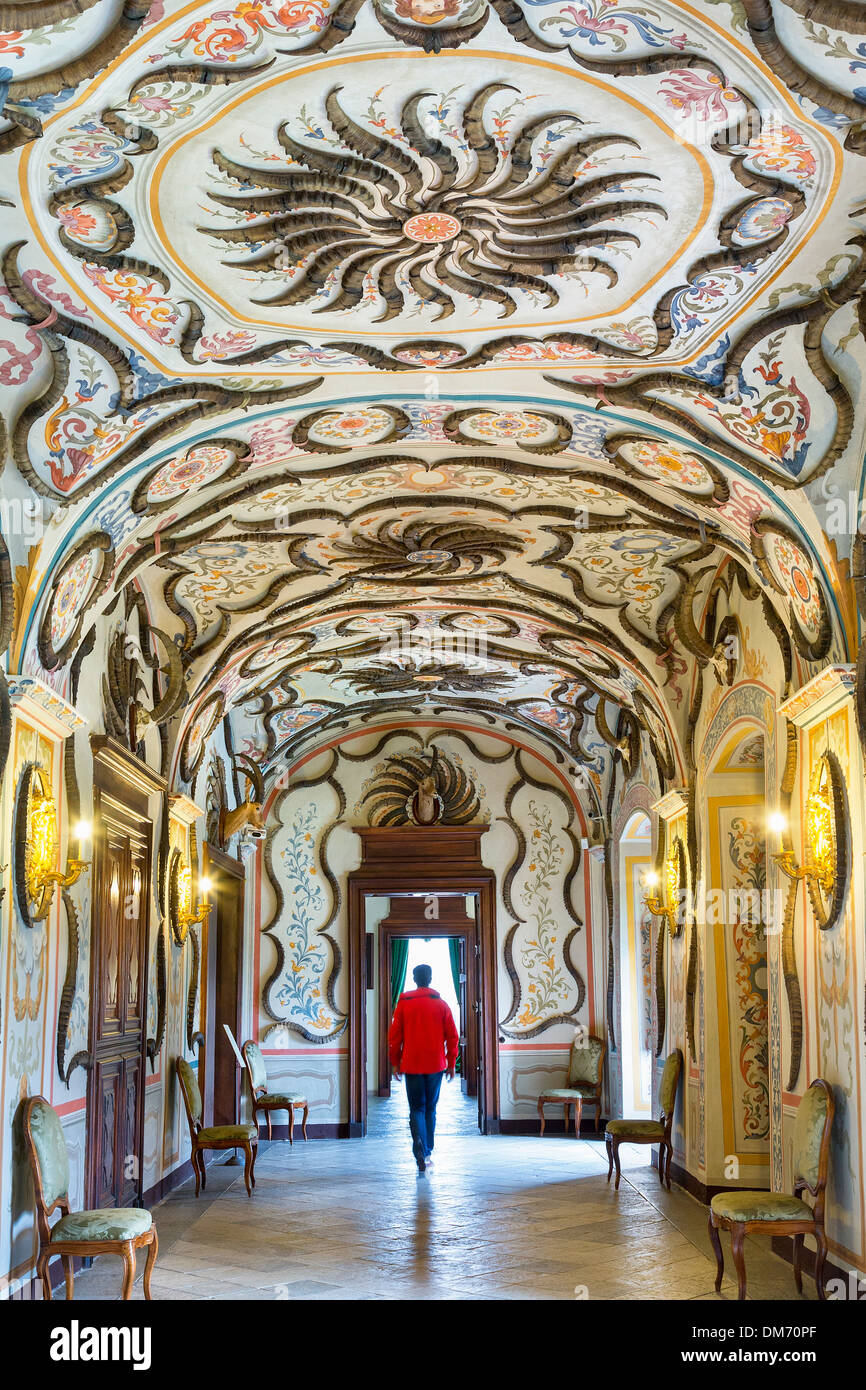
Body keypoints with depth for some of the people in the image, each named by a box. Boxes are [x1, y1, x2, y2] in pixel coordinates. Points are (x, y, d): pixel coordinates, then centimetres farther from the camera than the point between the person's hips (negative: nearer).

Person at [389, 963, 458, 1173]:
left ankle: (419, 1143, -20)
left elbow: (394, 1036, 0)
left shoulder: (404, 1003, -1)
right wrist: (451, 1064, 9)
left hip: (412, 1065, -1)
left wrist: (395, 1063, 8)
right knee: (431, 1108, 14)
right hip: (436, 1065, 1)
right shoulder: (441, 1004, 1)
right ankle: (427, 1152, 18)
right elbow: (452, 1036, 1)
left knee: (416, 1108, 5)